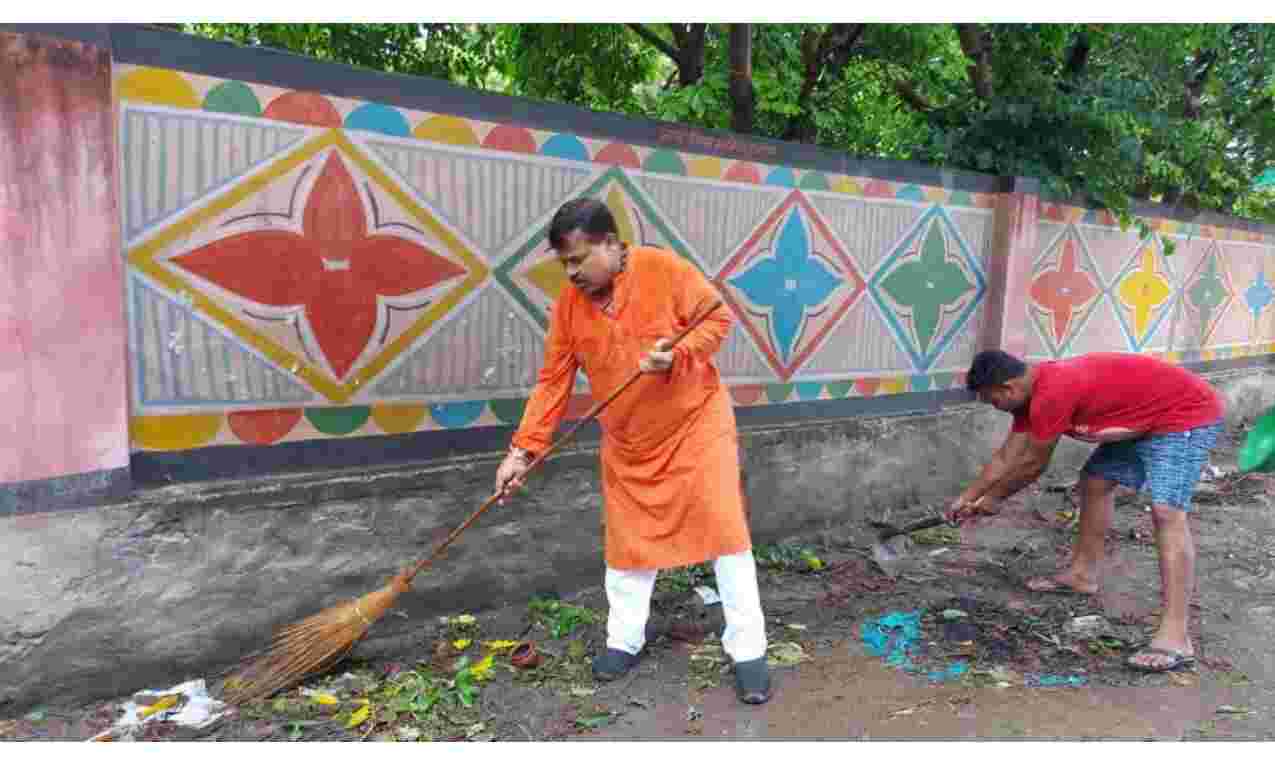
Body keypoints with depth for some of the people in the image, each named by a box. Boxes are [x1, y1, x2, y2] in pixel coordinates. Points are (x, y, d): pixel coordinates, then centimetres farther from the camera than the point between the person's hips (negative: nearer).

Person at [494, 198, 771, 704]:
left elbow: (718, 318, -9)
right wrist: (523, 449, -10)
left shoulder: (664, 269, -16)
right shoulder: (569, 304, -5)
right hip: (627, 443, 4)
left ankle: (747, 650, 10)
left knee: (724, 530, -3)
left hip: (696, 424, -3)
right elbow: (553, 381, -4)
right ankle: (624, 640, 31)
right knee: (628, 540, 12)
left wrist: (677, 355, -28)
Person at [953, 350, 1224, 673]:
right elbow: (1006, 457, 8)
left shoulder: (1051, 394, -30)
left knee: (1166, 512, -20)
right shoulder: (1032, 391, 1)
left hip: (1187, 414, -10)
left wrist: (992, 498, -2)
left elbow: (1033, 465, -17)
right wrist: (967, 497, 10)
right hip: (1144, 419, 10)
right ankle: (1084, 573, 29)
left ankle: (1175, 636, -22)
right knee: (1095, 480, 15)